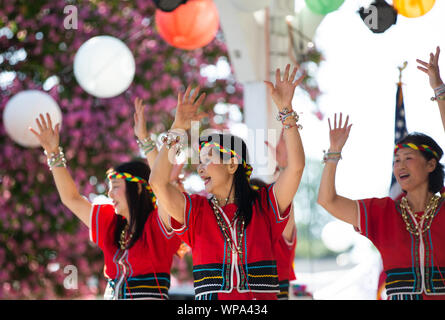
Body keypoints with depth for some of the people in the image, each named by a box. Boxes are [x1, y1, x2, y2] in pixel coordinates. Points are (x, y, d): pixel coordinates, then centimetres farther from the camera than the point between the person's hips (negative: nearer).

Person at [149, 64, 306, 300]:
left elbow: (296, 166, -1)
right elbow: (158, 182, -3)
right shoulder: (195, 210, 11)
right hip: (210, 296, 0)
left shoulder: (263, 206, 9)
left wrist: (286, 110, -4)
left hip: (262, 295, 0)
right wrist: (177, 129, -5)